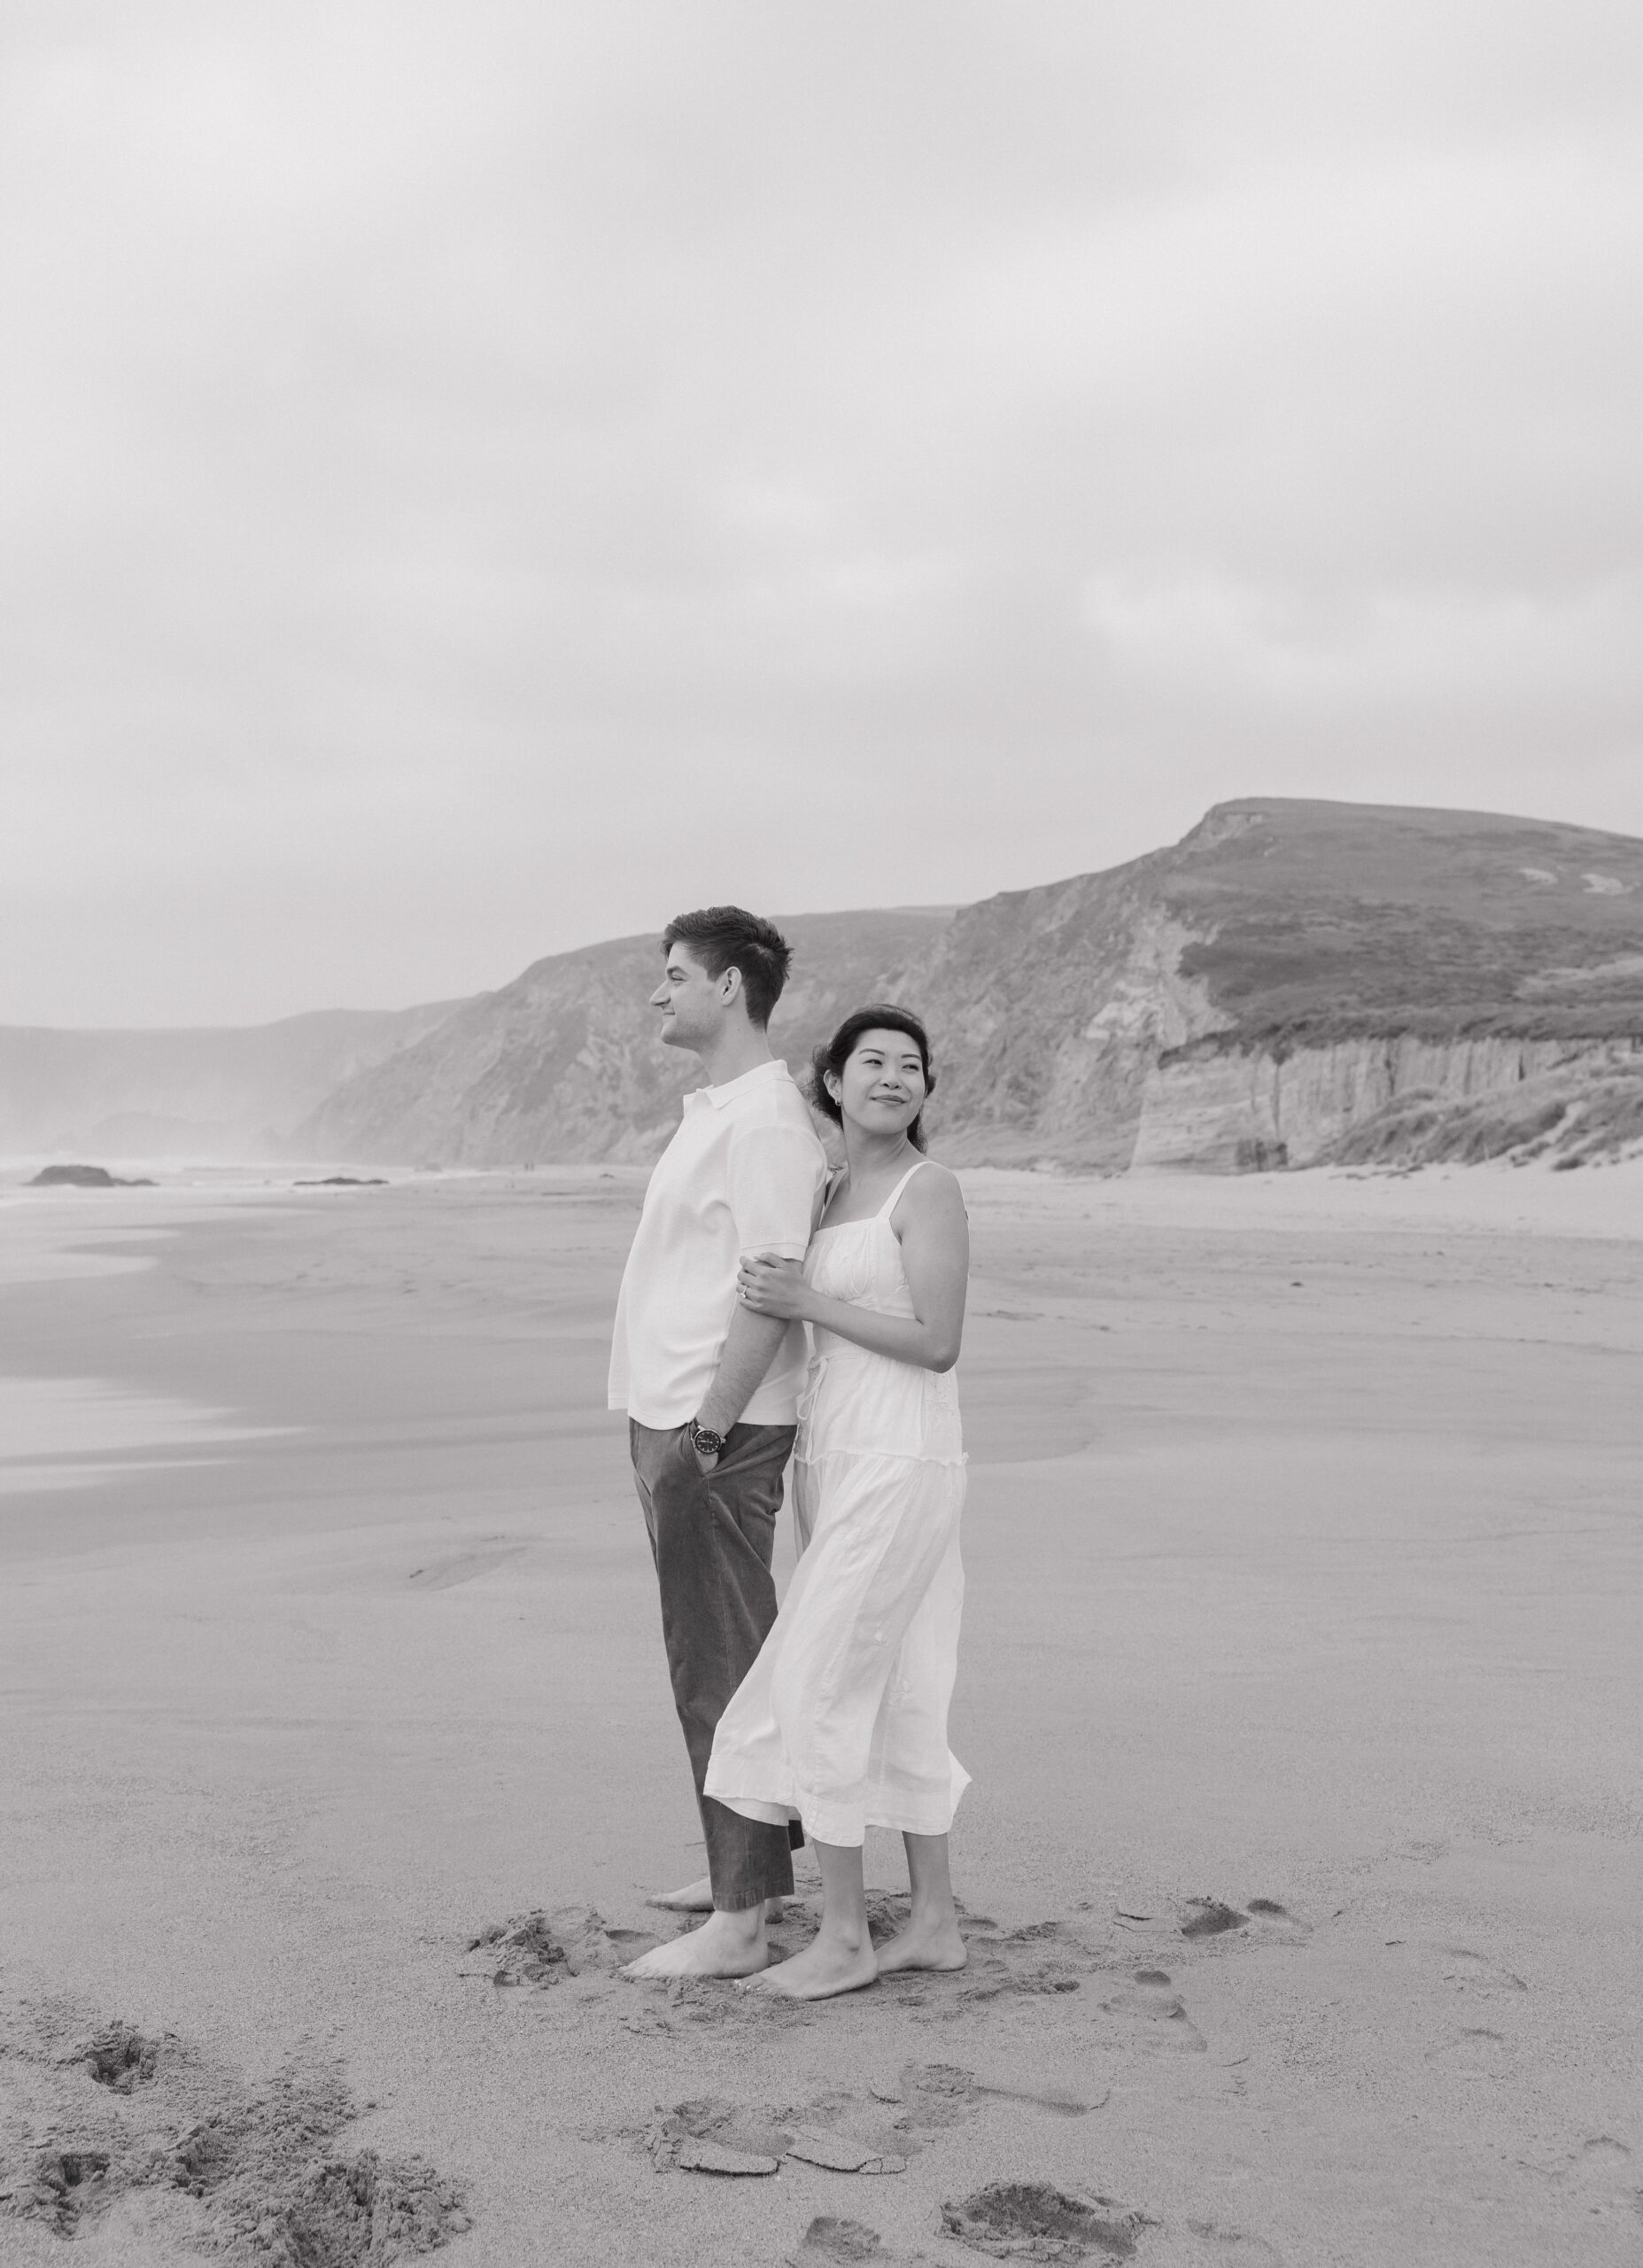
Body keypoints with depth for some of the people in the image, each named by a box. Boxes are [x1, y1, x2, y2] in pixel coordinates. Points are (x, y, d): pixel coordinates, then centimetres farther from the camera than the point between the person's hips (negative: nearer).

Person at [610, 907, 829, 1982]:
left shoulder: (764, 1122, -16)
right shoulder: (718, 1111, 15)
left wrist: (700, 1436, -22)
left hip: (712, 1430, -10)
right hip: (678, 1418, 10)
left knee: (721, 1664, -5)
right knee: (728, 1651, 18)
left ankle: (738, 1923, 3)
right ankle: (760, 1860, 31)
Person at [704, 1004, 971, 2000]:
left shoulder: (930, 1187, -11)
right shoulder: (839, 1192, 15)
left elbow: (938, 1345, -17)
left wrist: (806, 1304, -17)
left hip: (897, 1468, -9)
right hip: (838, 1460, 9)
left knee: (815, 1688, -6)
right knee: (896, 1697, 11)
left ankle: (843, 1936, 4)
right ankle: (936, 1921, 20)